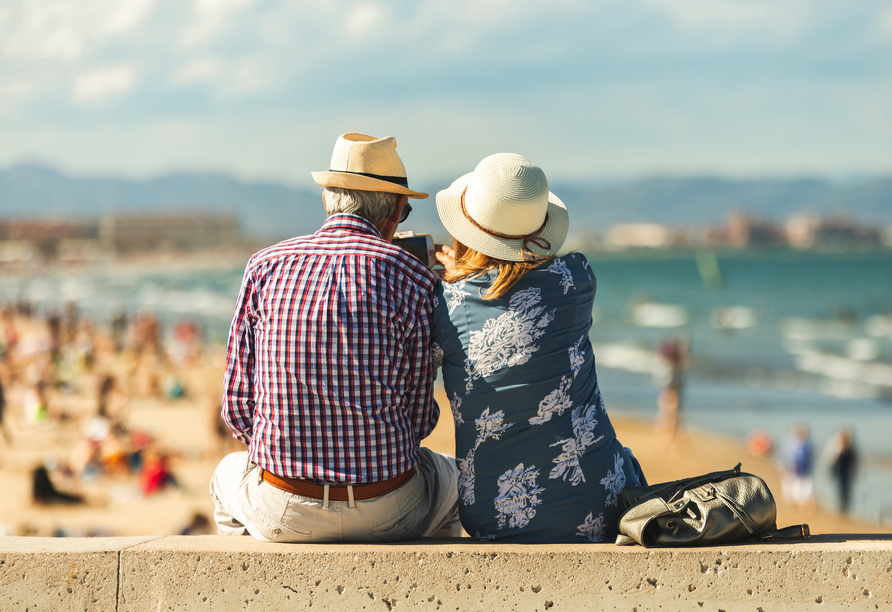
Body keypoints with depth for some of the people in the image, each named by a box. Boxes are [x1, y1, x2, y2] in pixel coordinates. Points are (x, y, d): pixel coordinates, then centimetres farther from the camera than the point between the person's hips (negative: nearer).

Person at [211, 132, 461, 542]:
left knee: (230, 474, 38)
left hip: (280, 514, 1)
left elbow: (237, 406, 2)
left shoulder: (265, 268, 0)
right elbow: (420, 417, -1)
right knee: (447, 474, 35)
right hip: (387, 513, -1)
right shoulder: (411, 278, -4)